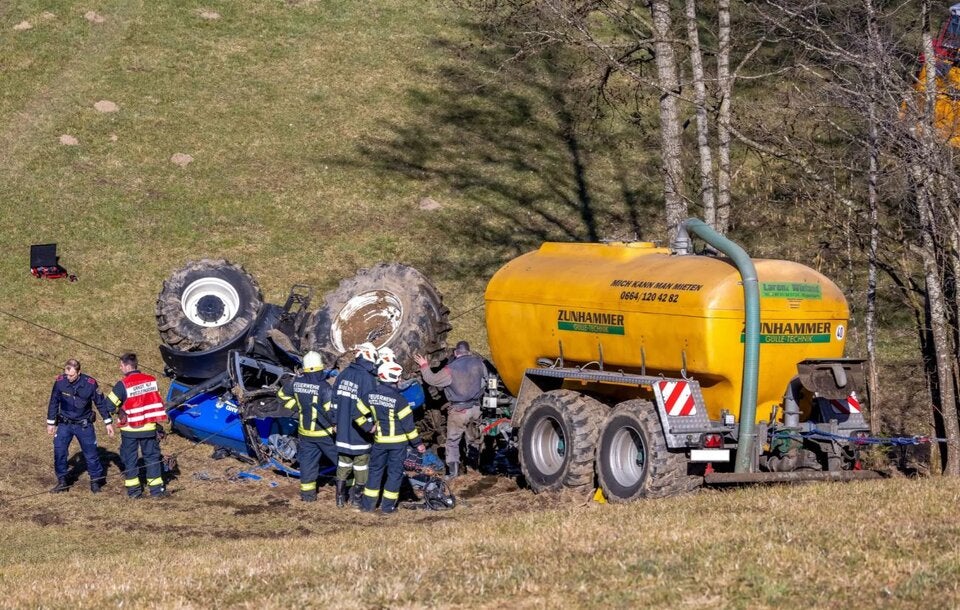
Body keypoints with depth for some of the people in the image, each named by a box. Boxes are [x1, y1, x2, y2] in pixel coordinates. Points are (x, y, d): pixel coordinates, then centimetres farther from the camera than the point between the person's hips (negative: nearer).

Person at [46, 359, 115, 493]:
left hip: (84, 425, -1)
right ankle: (62, 481, 5)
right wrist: (50, 423, 5)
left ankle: (96, 481, 21)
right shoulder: (60, 382, -14)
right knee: (59, 451, -9)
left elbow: (100, 403, -4)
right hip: (64, 425, 1)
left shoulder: (90, 383, -17)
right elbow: (54, 402, 1)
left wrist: (108, 422, 1)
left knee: (91, 453, 3)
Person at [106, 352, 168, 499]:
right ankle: (156, 489, 11)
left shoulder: (123, 385, -16)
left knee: (130, 459, 9)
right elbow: (157, 402, 7)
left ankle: (133, 490, 11)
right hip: (149, 428, 3)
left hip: (130, 429, -3)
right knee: (152, 456, 12)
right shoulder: (151, 380, -1)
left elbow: (109, 404, -12)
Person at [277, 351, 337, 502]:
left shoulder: (297, 382, -3)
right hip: (324, 432, -6)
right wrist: (337, 425, -8)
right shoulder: (323, 387, -22)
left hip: (305, 430, 6)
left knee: (308, 460, 13)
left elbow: (282, 394, 14)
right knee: (340, 457, 7)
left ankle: (307, 493, 15)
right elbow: (331, 410, -23)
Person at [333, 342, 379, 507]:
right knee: (361, 463, 7)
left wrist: (336, 422, 16)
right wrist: (370, 427, -10)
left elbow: (335, 398, 9)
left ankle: (341, 496, 19)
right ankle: (356, 495, 14)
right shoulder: (368, 378, -19)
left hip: (343, 430, 6)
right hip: (360, 432, -6)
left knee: (344, 462, 16)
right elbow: (367, 406, -20)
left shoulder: (344, 374, 3)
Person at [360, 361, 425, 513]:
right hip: (398, 441, -4)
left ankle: (367, 504, 16)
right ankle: (388, 505, 9)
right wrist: (417, 443, -6)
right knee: (395, 472, 7)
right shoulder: (398, 399, -19)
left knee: (375, 470, 15)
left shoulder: (371, 395, -4)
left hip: (379, 440, 4)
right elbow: (408, 423, -15)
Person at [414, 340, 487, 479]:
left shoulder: (450, 369, -18)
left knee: (452, 441, 5)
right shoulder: (478, 362, -4)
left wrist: (424, 366, 5)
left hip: (459, 410, -5)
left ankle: (453, 470, 0)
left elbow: (433, 380, -10)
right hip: (475, 408, 5)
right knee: (474, 438, 22)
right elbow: (485, 377, 14)